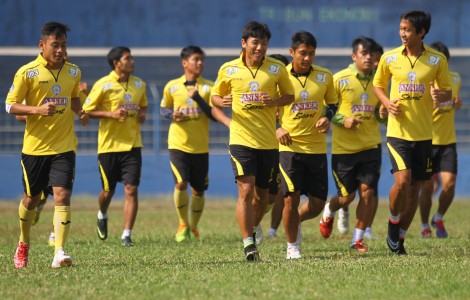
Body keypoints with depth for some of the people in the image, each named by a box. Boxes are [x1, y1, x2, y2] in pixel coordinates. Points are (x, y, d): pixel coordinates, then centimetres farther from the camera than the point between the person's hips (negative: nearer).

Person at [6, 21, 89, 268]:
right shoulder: (27, 72, -7)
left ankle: (59, 252, -19)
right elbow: (10, 105, -6)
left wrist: (80, 112, 3)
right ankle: (23, 243, 37)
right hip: (35, 146, -2)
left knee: (62, 195, -14)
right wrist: (37, 109, -22)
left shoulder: (73, 72, 6)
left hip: (64, 146, 2)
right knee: (31, 198, 11)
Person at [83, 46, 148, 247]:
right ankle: (102, 216, 41)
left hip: (132, 145, 3)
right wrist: (111, 114, -18)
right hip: (109, 145, -3)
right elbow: (87, 111, -6)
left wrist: (143, 114, 2)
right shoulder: (103, 85, -8)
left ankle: (127, 234, -6)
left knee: (131, 189, -9)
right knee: (108, 191, 8)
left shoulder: (139, 84, 8)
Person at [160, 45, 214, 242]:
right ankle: (183, 224, 4)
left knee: (198, 190, 5)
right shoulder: (172, 86, 3)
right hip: (178, 144, -1)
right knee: (181, 183, -16)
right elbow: (163, 108, 17)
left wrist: (198, 98, -18)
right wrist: (171, 114, -6)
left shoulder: (209, 87, 1)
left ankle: (194, 227, 25)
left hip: (201, 146, 1)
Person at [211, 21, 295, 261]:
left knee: (262, 193, 10)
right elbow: (215, 97, 12)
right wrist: (222, 102, -12)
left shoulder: (277, 68, 1)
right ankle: (248, 244, -12)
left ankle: (252, 231, 34)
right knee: (246, 189, -14)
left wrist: (275, 101, -12)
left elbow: (289, 95, 10)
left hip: (268, 140, 2)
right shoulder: (228, 70, 0)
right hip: (241, 139, -2)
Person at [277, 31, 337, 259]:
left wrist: (328, 119, -4)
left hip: (317, 146, 3)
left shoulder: (325, 76, 4)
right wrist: (277, 129, -12)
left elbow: (333, 104, 17)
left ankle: (296, 221, 35)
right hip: (289, 145, -3)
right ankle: (292, 246, 9)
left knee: (317, 204, 3)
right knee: (291, 198, -9)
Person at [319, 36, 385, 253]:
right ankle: (329, 212, 37)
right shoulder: (340, 79, -7)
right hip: (343, 148, -3)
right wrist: (343, 120, -19)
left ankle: (358, 239, 7)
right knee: (347, 196, 2)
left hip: (370, 146, 3)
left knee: (368, 191, -7)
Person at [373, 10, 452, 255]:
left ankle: (400, 237, 21)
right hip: (397, 131, -1)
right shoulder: (389, 58, -1)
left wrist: (441, 95, -18)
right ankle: (393, 223, 7)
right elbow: (378, 84, 13)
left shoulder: (437, 60, -2)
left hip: (423, 133, 1)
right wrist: (387, 103, -7)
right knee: (402, 179, -19)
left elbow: (447, 91, 6)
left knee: (415, 187, 6)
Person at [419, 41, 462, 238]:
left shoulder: (455, 79, 6)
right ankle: (425, 226, 19)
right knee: (427, 187, 0)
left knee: (449, 184, -8)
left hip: (448, 141, 4)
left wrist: (458, 103, 0)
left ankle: (439, 219, 17)